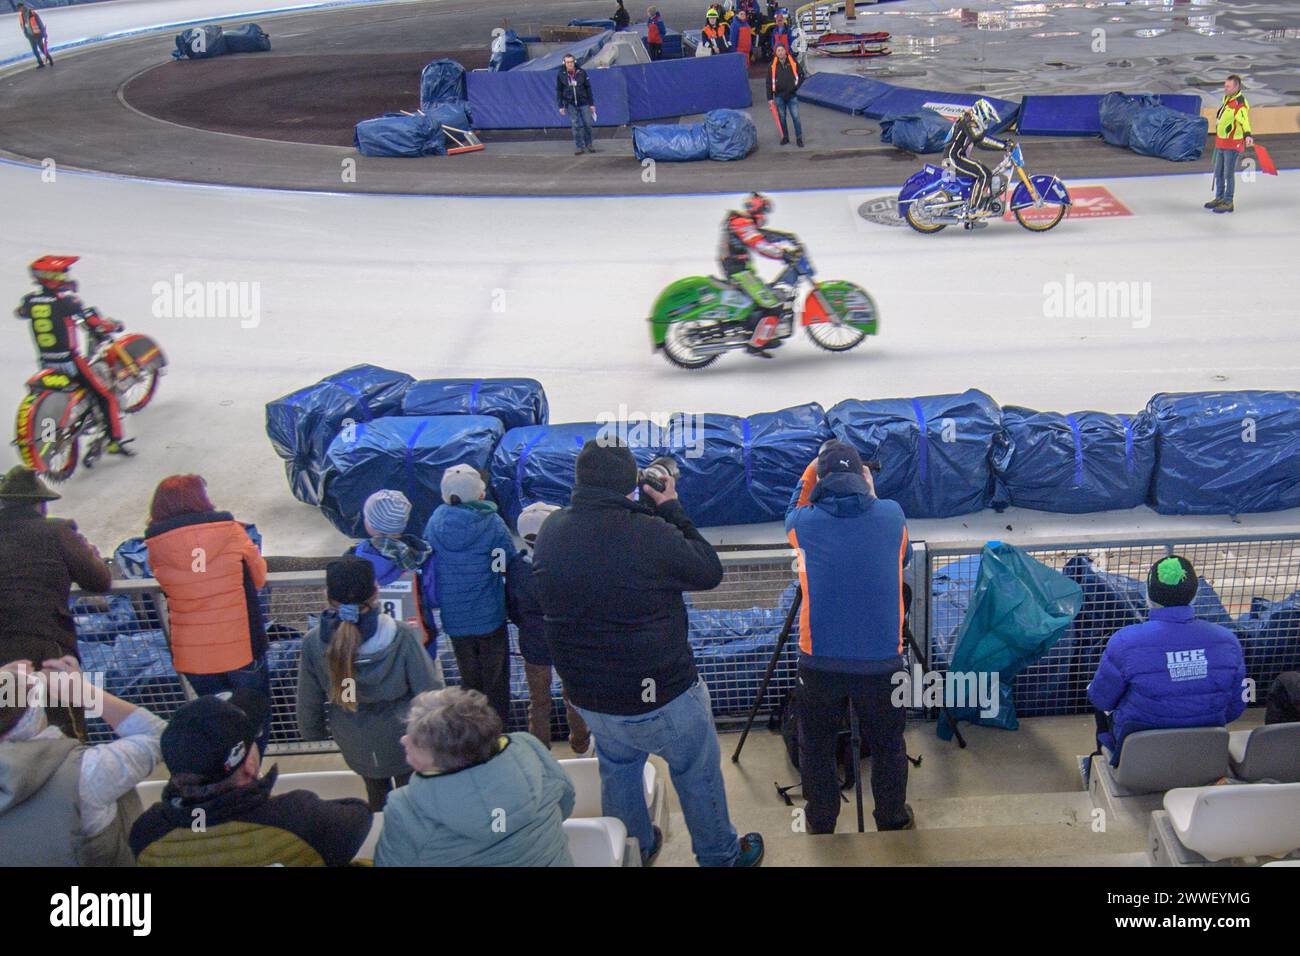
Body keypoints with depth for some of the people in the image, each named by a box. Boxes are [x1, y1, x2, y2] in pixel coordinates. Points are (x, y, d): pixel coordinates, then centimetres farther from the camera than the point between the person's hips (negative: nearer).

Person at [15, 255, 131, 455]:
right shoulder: (66, 300, -16)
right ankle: (115, 441, 0)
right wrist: (114, 325, 3)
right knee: (106, 396, 5)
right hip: (70, 362, -6)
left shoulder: (30, 300, 1)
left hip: (46, 364, 6)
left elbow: (20, 312, 24)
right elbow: (96, 323, -16)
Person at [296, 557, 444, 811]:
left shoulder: (314, 643, -21)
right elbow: (430, 692, -18)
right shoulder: (402, 636, -28)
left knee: (376, 796, 29)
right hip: (404, 741, -2)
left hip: (357, 748, 2)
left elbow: (309, 702, -6)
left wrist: (313, 733, 14)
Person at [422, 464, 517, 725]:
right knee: (495, 683, 14)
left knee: (469, 681, 20)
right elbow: (509, 565, -11)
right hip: (490, 617, -3)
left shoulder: (436, 521, -6)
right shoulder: (492, 524, -17)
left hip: (454, 619, 3)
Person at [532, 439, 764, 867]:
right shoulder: (650, 535, -29)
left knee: (618, 772, 28)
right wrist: (673, 510, -4)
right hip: (662, 697, -5)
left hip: (589, 698, 5)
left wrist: (653, 513, 4)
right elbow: (710, 571, -12)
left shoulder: (550, 532, -11)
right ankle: (721, 856, 37)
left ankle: (633, 851, 48)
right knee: (698, 775, 19)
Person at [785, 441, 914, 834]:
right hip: (882, 660, 1)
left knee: (817, 749, 19)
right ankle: (893, 822, 37)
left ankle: (820, 826, 34)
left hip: (819, 661, 0)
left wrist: (809, 475, 25)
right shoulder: (892, 515, -3)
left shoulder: (805, 523, -5)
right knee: (887, 746, 20)